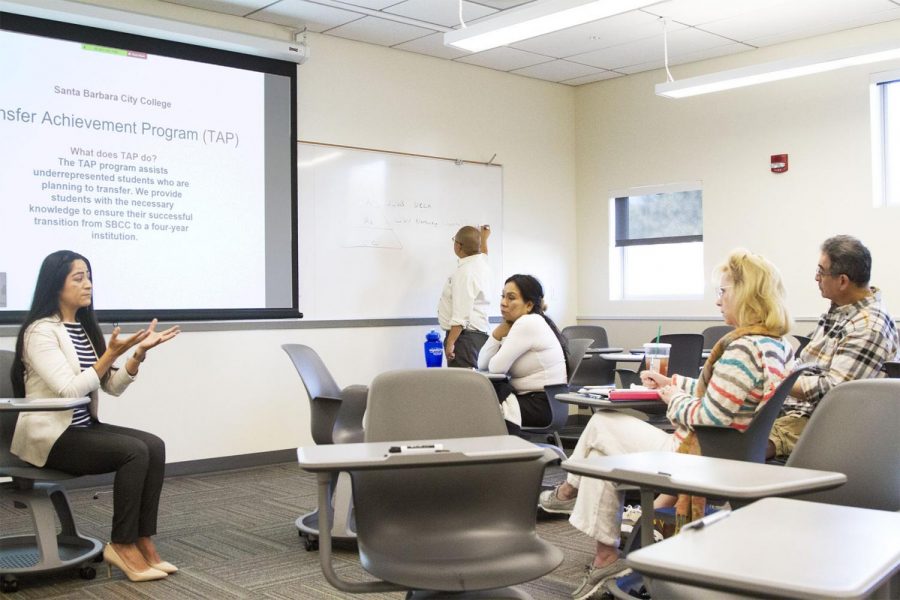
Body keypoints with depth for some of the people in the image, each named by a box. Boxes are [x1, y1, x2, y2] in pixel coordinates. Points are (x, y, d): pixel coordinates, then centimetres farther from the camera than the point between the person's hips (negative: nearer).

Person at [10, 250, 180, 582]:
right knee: (135, 452, -24)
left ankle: (143, 541, -12)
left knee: (154, 446, -15)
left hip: (84, 427, 8)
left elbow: (112, 386, 7)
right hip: (49, 436, -7)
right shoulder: (40, 331, -13)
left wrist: (139, 352, -7)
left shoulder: (85, 328, 11)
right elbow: (69, 390, -23)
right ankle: (122, 545, -12)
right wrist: (111, 354, -27)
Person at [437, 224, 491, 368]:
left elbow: (461, 314, -24)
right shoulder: (482, 264, 10)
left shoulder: (464, 272, -19)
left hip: (464, 335, -10)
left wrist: (450, 342, -24)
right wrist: (483, 239, 54)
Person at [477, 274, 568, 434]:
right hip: (531, 398, 9)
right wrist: (499, 331, -6)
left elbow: (496, 368, -21)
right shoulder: (517, 324, 12)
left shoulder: (528, 323, -17)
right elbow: (482, 364, 4)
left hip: (543, 406, -9)